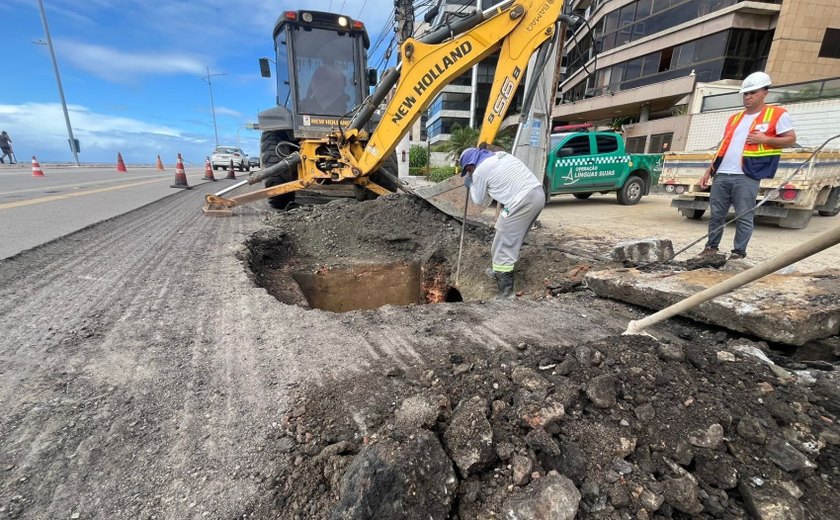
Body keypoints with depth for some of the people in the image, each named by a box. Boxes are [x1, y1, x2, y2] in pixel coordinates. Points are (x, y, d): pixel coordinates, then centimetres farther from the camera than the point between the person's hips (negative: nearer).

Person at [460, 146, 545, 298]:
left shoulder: (480, 170, -1)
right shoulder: (501, 155, 23)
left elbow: (480, 201, 10)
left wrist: (471, 185, 26)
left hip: (522, 202, -9)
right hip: (538, 193, 9)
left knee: (503, 247, -2)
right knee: (512, 239, 24)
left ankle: (505, 292, 1)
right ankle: (501, 272, 40)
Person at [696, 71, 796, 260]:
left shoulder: (777, 114, 6)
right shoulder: (735, 118, 21)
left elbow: (791, 138, 4)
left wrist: (765, 140, -12)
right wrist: (709, 170, 15)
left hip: (747, 177, -5)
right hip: (722, 175, 5)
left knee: (744, 217, -2)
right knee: (716, 214, 6)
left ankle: (739, 252, 5)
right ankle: (711, 247, 16)